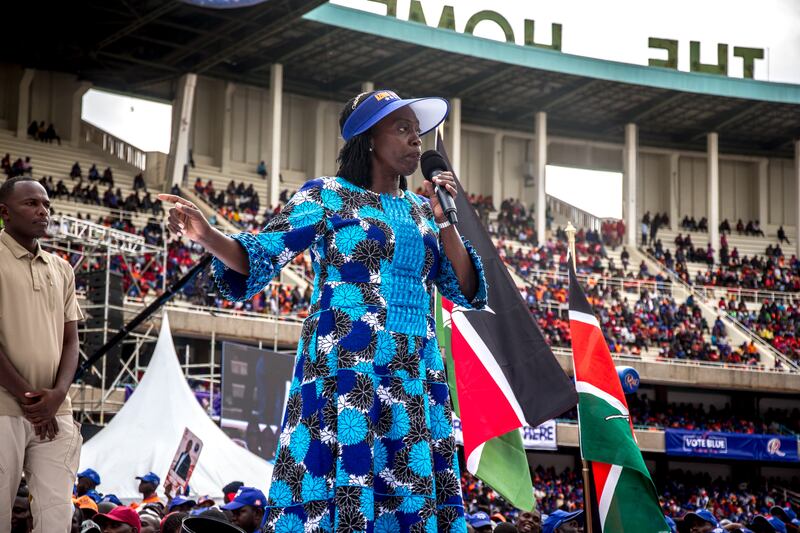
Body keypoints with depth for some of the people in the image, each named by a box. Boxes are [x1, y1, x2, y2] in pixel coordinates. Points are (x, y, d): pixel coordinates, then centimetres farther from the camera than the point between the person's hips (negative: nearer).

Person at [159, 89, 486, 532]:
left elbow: (466, 291, 14)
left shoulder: (422, 211, 17)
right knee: (338, 487, -14)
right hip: (346, 365, -5)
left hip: (414, 375, 5)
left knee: (414, 497, 1)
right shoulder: (329, 195, 2)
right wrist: (207, 236, -22)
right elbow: (261, 256, -3)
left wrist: (443, 219, 3)